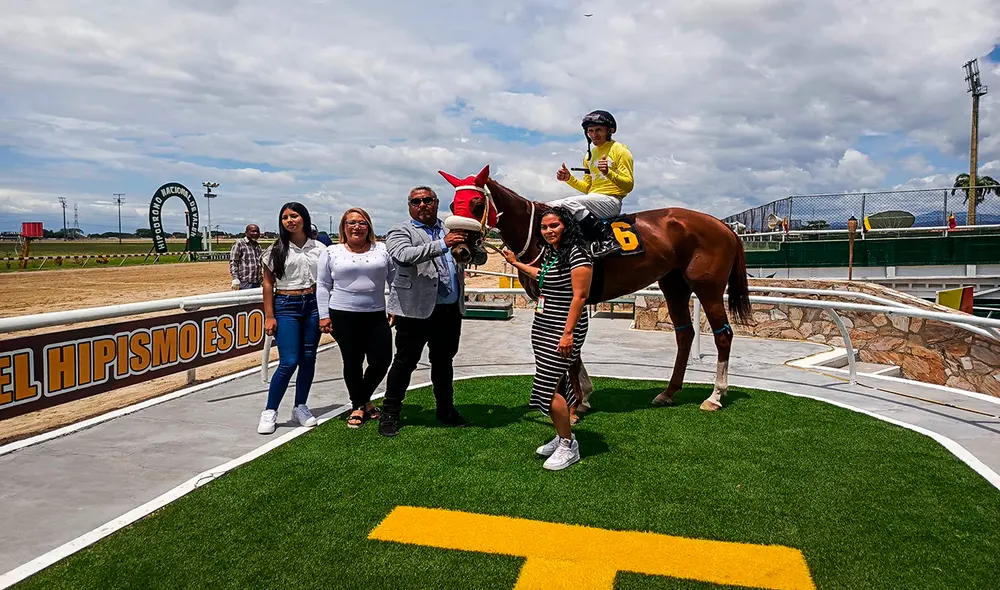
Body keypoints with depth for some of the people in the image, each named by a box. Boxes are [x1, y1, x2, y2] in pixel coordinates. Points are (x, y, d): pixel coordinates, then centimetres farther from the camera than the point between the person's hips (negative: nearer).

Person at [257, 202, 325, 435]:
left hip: (313, 305, 3)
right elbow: (268, 284, 2)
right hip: (286, 306, -2)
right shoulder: (276, 250, 2)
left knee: (308, 359, 6)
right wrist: (269, 316, -3)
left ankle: (300, 407, 22)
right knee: (289, 362, -9)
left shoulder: (318, 248, 5)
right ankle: (269, 412, 6)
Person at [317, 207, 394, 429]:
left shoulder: (382, 250, 6)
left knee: (382, 360, -1)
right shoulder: (331, 252, 4)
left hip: (376, 317, 2)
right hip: (343, 317, -1)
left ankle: (363, 400, 25)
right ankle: (358, 405, 24)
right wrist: (324, 316, 0)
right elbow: (323, 286, 5)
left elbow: (395, 280, 8)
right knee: (353, 363, 4)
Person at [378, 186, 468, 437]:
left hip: (451, 310, 5)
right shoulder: (400, 232, -1)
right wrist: (442, 244, -30)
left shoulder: (452, 230, 16)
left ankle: (446, 410, 30)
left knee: (443, 361, 17)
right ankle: (390, 414, 14)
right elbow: (404, 255, -22)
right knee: (405, 362, 3)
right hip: (416, 310, -5)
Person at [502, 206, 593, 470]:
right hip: (542, 327, 9)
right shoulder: (548, 252, 12)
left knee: (548, 387, -9)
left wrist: (568, 333, -23)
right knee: (554, 384, 13)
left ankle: (569, 446, 5)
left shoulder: (576, 254, -15)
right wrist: (516, 263, 40)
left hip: (561, 331, -9)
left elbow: (580, 296, -19)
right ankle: (563, 436, 28)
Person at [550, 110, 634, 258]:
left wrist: (609, 173, -26)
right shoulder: (589, 155, 19)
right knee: (551, 206, -6)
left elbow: (629, 185, -9)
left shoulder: (620, 150, -2)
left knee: (569, 203, -31)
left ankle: (607, 238, -29)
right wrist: (569, 179, 5)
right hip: (593, 199, 8)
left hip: (611, 200, -7)